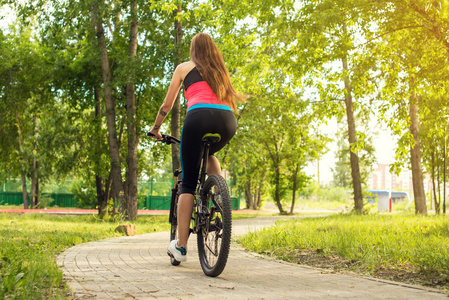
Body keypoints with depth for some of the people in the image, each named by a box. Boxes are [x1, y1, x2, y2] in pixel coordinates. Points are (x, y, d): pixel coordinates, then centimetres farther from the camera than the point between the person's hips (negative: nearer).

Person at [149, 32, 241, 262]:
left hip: (199, 116, -4)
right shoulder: (221, 70, 32)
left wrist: (155, 128, 40)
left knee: (188, 183, 3)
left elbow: (167, 105, 25)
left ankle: (181, 246, 0)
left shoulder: (184, 68, 23)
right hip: (228, 122, 4)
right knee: (209, 154, 36)